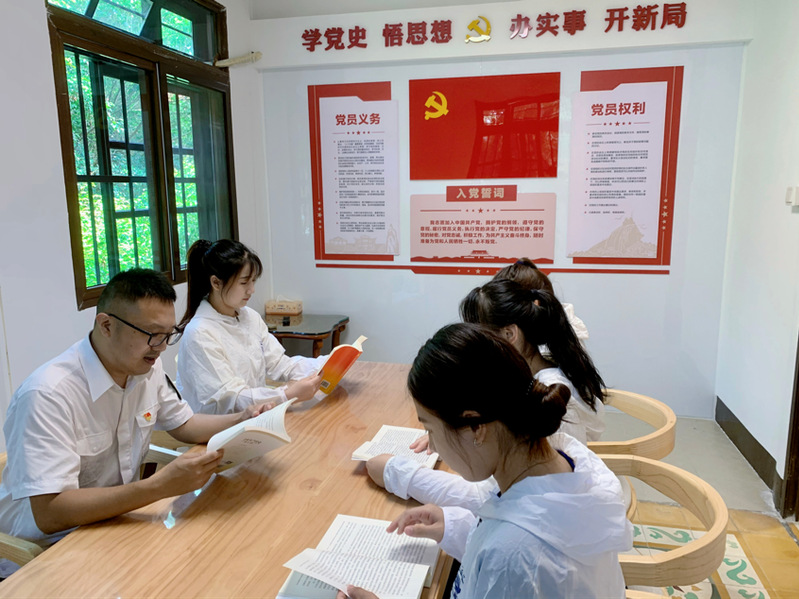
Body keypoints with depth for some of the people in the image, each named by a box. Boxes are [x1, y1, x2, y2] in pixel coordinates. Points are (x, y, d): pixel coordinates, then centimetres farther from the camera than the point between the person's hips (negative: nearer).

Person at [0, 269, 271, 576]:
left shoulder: (146, 367, -3)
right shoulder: (48, 395, -27)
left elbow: (183, 424, 12)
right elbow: (48, 514, -30)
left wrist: (240, 422, -7)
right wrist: (160, 485, -38)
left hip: (117, 520, 7)